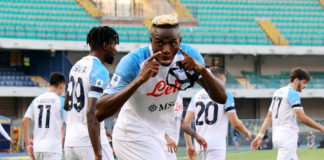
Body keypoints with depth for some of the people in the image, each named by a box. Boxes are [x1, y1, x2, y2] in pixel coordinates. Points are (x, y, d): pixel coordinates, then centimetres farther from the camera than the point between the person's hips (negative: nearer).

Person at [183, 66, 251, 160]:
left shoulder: (197, 95, 12)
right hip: (216, 145, -6)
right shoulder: (225, 94, -2)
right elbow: (235, 123, -7)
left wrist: (189, 145, 9)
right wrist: (247, 133, 13)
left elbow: (186, 122, 5)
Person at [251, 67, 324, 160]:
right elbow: (302, 118, -18)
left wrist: (260, 136, 13)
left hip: (277, 137, 9)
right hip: (288, 138, -9)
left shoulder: (278, 92, 16)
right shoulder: (293, 93, -10)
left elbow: (269, 116, 15)